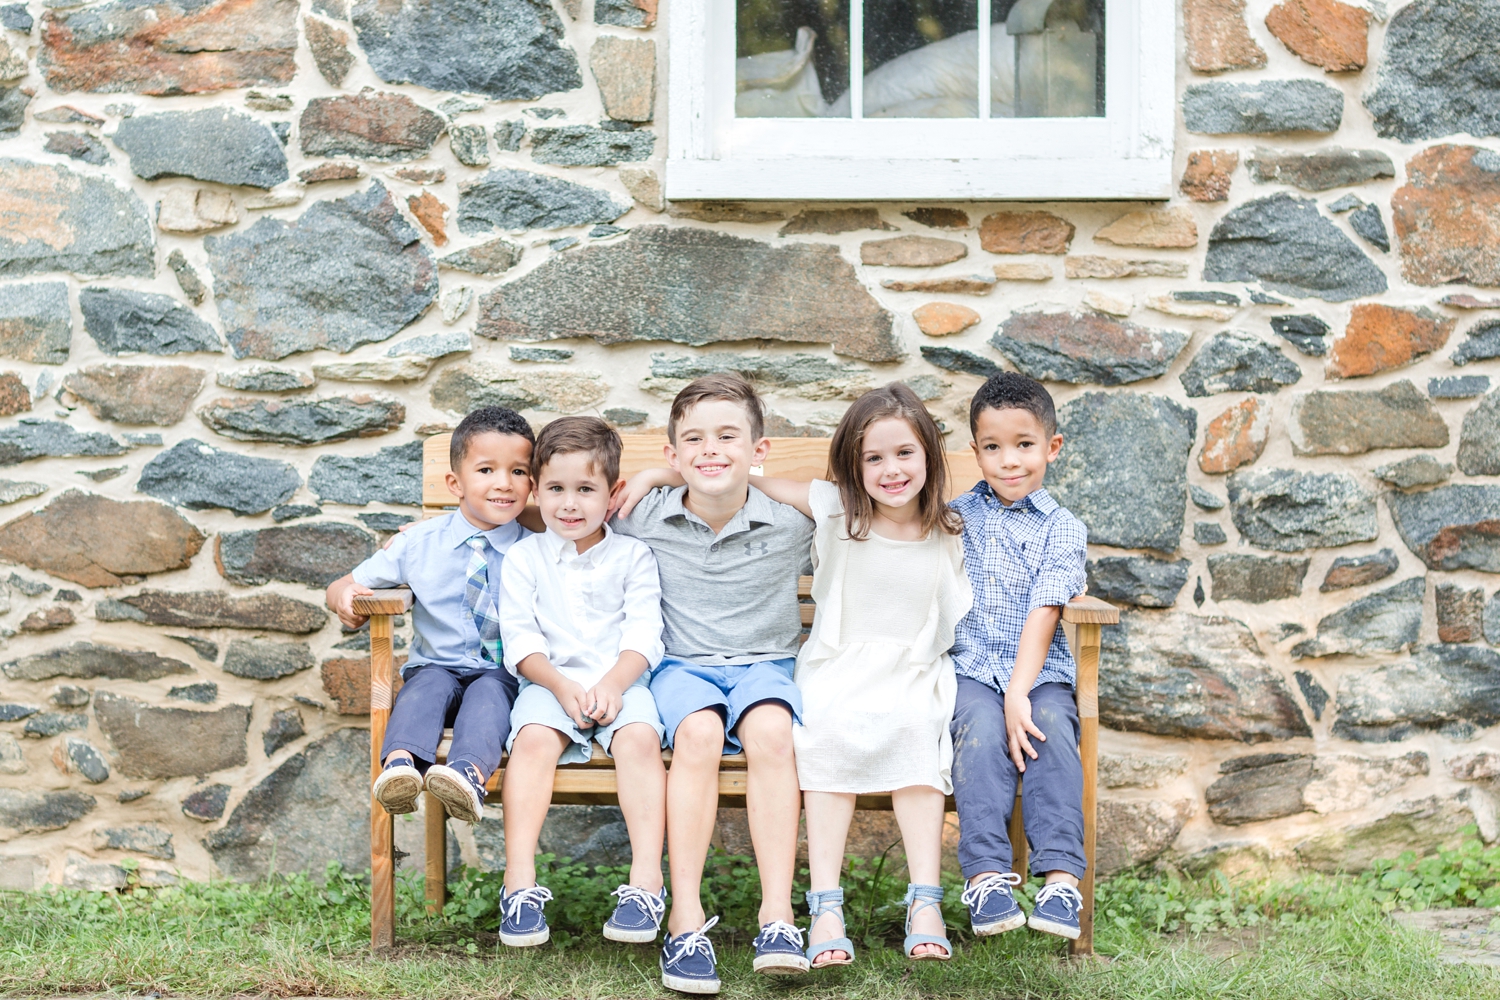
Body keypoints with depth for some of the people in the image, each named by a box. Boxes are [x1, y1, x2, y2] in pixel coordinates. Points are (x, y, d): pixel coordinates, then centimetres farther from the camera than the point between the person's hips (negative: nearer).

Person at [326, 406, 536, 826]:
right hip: (437, 664, 2)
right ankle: (401, 762, -57)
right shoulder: (418, 544, 5)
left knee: (489, 692, -34)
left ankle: (469, 772, -61)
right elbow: (353, 583, 12)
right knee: (429, 684, -31)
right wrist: (343, 594, -11)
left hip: (504, 675, -2)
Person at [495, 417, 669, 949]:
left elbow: (644, 634, 1)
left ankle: (647, 878, -34)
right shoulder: (524, 557, 11)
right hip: (550, 681, 0)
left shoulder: (632, 556, 10)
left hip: (621, 679, 0)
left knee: (639, 738, -31)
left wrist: (612, 684, -17)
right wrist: (562, 686, -14)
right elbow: (519, 638, 2)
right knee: (533, 739, -31)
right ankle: (520, 879, -33)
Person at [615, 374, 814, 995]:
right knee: (699, 732, -35)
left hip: (765, 663, 0)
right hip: (682, 665, 0)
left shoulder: (792, 521, -4)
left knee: (770, 729, -35)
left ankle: (778, 913, -37)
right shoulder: (643, 518, 2)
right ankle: (686, 918, -35)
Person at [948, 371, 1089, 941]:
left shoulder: (1062, 530, 6)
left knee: (1051, 731, -30)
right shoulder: (955, 517, 15)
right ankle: (986, 878, -37)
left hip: (1040, 673, -1)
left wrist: (1019, 693, -19)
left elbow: (1043, 613, -6)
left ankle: (1061, 879, -35)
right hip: (968, 669, 1)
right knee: (983, 732, -30)